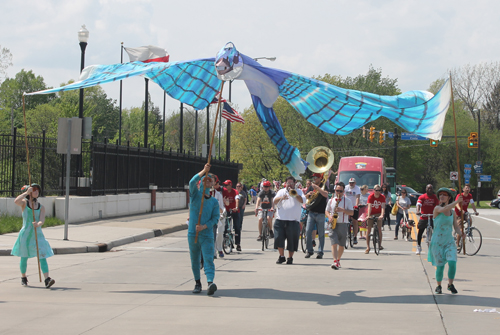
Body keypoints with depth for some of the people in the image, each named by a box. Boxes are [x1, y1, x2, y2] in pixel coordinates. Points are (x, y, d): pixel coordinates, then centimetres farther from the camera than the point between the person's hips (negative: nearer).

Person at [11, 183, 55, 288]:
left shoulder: (41, 207, 6)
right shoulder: (24, 203, 1)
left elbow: (42, 220, -8)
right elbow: (16, 201, -23)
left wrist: (38, 224, -30)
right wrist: (27, 192, -22)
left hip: (38, 234, 1)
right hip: (25, 233, -1)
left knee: (42, 256, -12)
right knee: (24, 257, 10)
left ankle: (47, 279, -20)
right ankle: (23, 278, 31)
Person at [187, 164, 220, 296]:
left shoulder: (214, 202, 9)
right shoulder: (195, 194, 5)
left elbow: (215, 218, 0)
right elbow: (192, 182, -15)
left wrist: (204, 226, -17)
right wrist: (204, 171, -27)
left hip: (207, 234, -1)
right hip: (192, 234, 1)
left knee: (208, 259, -14)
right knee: (195, 260, 9)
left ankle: (210, 283, -29)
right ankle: (197, 283, 24)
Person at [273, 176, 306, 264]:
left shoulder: (299, 191, 12)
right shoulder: (281, 191, 17)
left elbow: (302, 200, -7)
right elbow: (275, 201, 2)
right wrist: (282, 198, -17)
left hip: (293, 221, -2)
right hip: (280, 220, 2)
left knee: (292, 240, -1)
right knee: (279, 238, -4)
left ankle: (290, 258, 11)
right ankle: (281, 256, 9)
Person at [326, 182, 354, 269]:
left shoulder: (347, 200, 3)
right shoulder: (331, 200, 10)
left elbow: (352, 212, -1)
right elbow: (326, 211, 17)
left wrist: (343, 210, -16)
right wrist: (329, 216, -4)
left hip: (343, 225, 0)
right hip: (333, 224, 0)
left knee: (341, 245, 8)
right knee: (334, 243, -14)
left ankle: (338, 260, 28)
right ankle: (335, 262, -23)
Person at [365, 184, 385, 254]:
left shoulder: (382, 197, -11)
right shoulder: (370, 196, -15)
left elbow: (383, 206, -21)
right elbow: (369, 206, -24)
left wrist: (382, 215, -37)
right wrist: (368, 215, -37)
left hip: (378, 214, 1)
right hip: (371, 214, -1)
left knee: (379, 228, -15)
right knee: (369, 229, -5)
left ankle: (380, 244, -6)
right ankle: (368, 247, -1)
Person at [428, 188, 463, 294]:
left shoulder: (453, 213, 8)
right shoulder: (437, 209, -6)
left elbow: (456, 226, 8)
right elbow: (444, 209, -29)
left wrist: (459, 233, -14)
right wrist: (457, 202, -36)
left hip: (449, 242, 3)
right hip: (437, 242, -3)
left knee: (452, 262, -15)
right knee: (440, 266, -3)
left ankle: (450, 284, 6)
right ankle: (439, 286, 22)